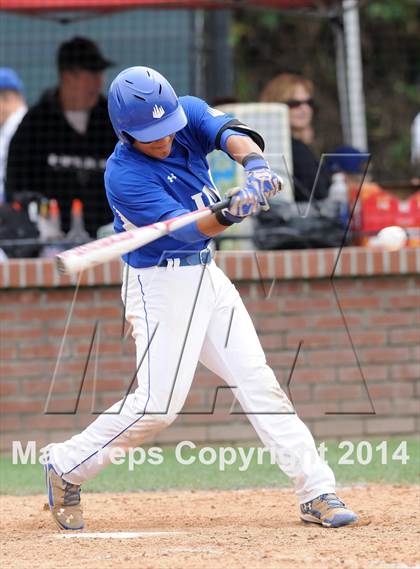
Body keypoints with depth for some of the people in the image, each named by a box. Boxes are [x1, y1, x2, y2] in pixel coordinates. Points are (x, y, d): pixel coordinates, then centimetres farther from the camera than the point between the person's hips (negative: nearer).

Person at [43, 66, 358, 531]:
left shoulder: (188, 114, -3)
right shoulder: (124, 176, -21)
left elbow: (230, 134, -20)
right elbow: (184, 227, -30)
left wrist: (253, 163, -42)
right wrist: (229, 213, -50)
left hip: (207, 276, 6)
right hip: (160, 284, -6)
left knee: (257, 380, 1)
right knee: (159, 402, -12)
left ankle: (316, 492, 0)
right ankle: (66, 467, 5)